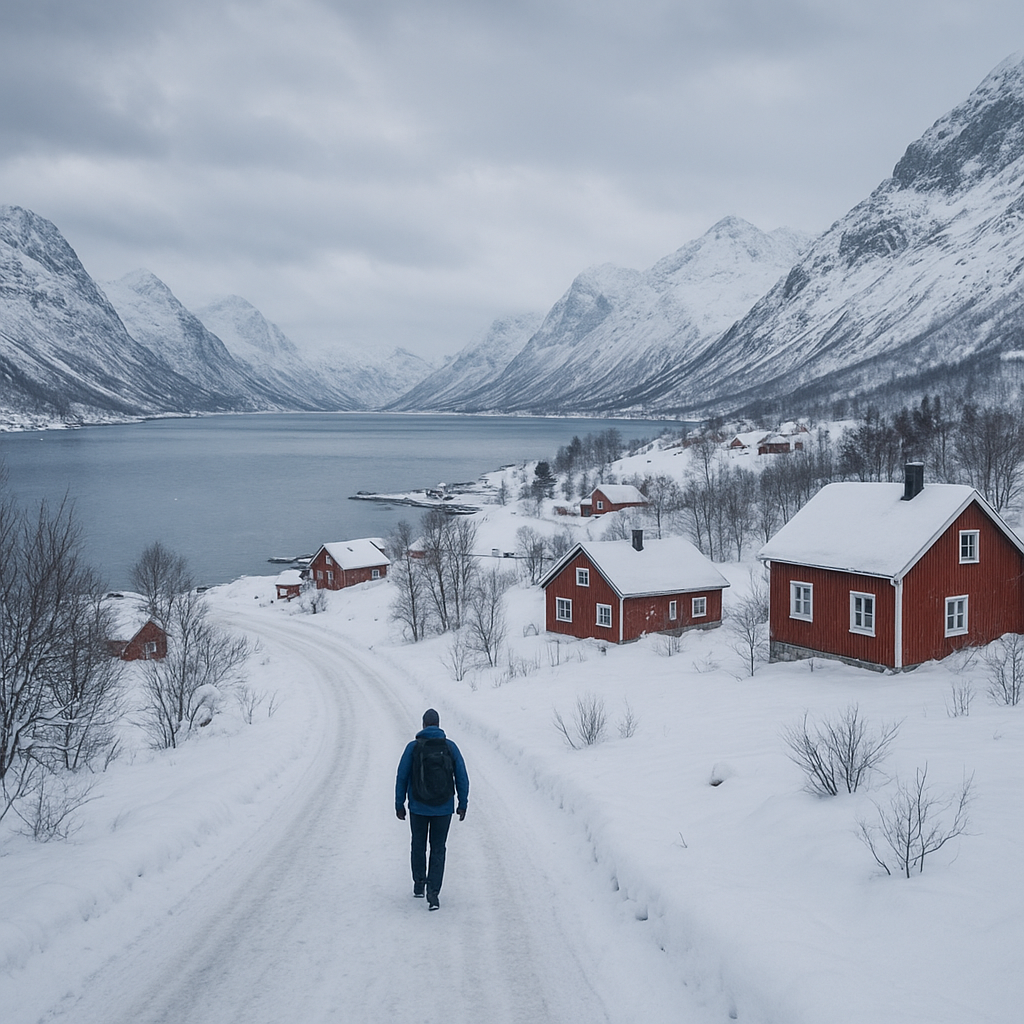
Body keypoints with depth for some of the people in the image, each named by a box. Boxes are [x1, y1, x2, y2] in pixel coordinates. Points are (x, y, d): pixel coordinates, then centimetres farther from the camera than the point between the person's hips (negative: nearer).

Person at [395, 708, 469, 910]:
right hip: (444, 808, 0)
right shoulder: (450, 747, -3)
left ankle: (419, 884, 31)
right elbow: (462, 778, 0)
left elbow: (402, 778, -4)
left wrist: (399, 804, 6)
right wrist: (463, 804, 9)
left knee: (418, 845, 21)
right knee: (438, 849, 8)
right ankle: (433, 891, -4)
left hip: (418, 808, 0)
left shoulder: (413, 747, -6)